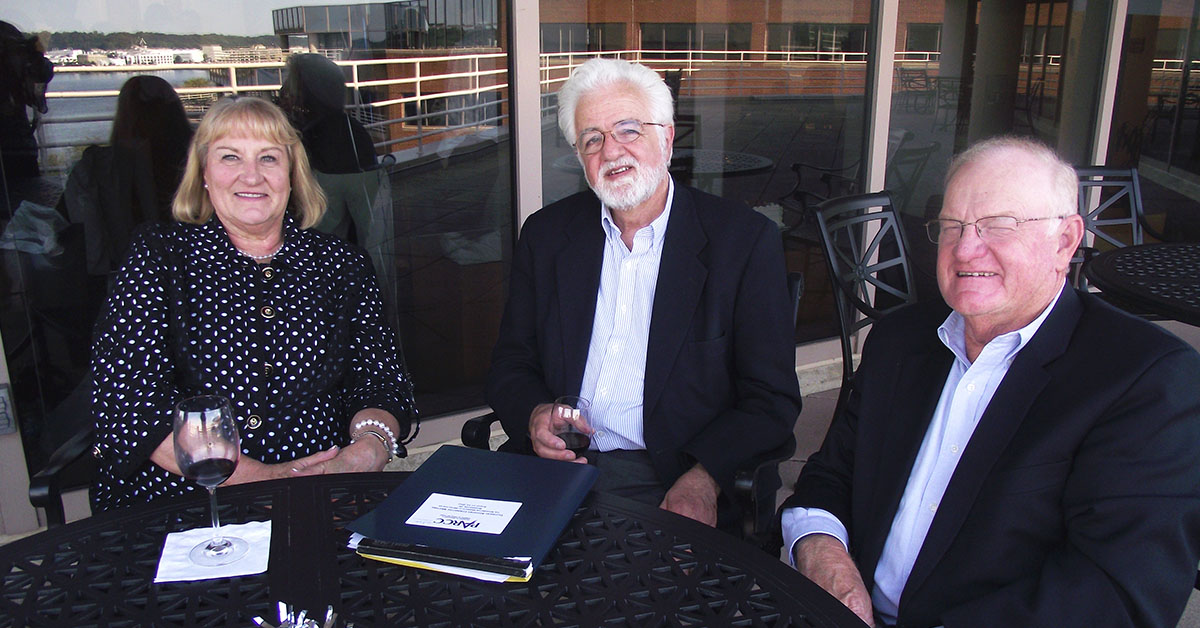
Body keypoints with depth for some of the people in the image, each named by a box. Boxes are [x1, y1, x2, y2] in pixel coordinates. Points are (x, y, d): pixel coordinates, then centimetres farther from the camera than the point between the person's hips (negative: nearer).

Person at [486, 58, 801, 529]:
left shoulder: (745, 241, -3)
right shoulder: (545, 234, 9)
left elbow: (772, 400, -4)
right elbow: (510, 365, 13)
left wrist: (704, 479, -20)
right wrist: (533, 415, -10)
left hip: (669, 485, -3)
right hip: (558, 467, 4)